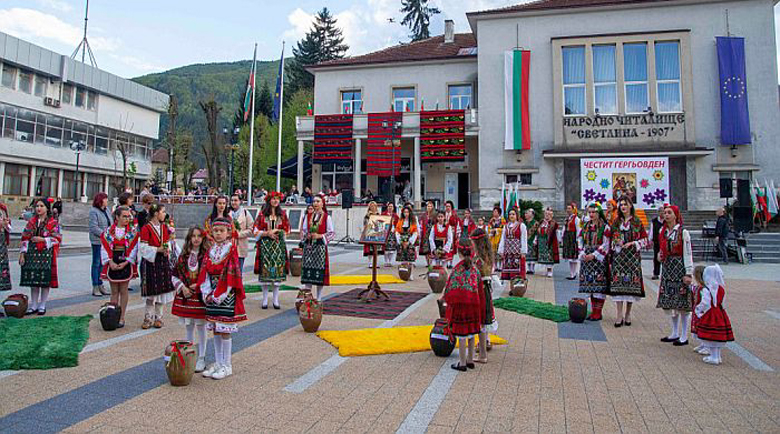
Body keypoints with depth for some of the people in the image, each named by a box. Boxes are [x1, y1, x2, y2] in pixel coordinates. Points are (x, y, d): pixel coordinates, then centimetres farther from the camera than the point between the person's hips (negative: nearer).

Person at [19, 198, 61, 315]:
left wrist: (42, 239, -15)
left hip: (46, 254, -3)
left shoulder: (53, 222, 0)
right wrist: (22, 253, 4)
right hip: (32, 253, 3)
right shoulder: (31, 222, 11)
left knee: (45, 280, -1)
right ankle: (33, 305, 16)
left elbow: (57, 238, -5)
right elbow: (25, 238, 10)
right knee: (33, 280, 5)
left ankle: (42, 305, 11)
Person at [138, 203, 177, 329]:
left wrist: (168, 249, -4)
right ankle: (148, 318, 11)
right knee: (151, 291, -2)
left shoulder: (165, 227, 9)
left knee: (162, 290, 7)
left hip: (164, 261, 5)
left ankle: (158, 317, 18)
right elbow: (143, 247, -12)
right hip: (151, 261, -5)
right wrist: (158, 249, -20)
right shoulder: (146, 229, -9)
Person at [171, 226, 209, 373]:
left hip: (201, 296, -4)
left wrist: (199, 286, -17)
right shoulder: (184, 255, 6)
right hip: (185, 296, 4)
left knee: (201, 327, 5)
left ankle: (201, 359, 16)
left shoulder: (207, 255, -7)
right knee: (188, 327, 14)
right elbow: (174, 274, 9)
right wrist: (182, 287, -6)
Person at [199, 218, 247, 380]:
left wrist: (219, 295, -14)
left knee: (225, 331, -1)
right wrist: (207, 293, -6)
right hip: (212, 296, 6)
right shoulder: (211, 250, 9)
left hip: (226, 296, -6)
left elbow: (231, 275, -14)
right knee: (215, 330, 12)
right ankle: (218, 363, 23)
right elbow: (205, 272, 6)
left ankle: (227, 366, 11)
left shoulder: (231, 250, -9)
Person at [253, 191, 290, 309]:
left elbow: (287, 230, 11)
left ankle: (276, 300, 6)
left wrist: (277, 231, -5)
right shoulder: (262, 214, 5)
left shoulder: (282, 214, 10)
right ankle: (265, 300, 8)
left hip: (279, 244, 1)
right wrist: (268, 233, -12)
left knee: (278, 271, -2)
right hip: (265, 244, -1)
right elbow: (256, 230, 2)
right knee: (265, 271, -3)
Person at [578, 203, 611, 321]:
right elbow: (580, 241, 13)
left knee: (599, 285, -6)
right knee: (590, 285, 7)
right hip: (586, 259, 5)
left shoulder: (605, 227, -4)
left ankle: (598, 312, 0)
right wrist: (582, 253, -3)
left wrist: (593, 255, -15)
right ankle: (593, 311, 15)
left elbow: (605, 245, -9)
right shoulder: (586, 226, 13)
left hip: (599, 259, -5)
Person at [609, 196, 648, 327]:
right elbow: (611, 240, 15)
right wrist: (616, 243, -5)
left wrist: (632, 243, -11)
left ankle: (628, 314, 13)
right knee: (618, 283, -5)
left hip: (633, 256, -2)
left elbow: (645, 240, 2)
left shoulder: (637, 222, 3)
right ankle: (619, 315, -2)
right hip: (618, 256, 2)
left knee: (631, 283, 0)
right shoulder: (616, 222, 11)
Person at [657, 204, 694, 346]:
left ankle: (684, 336, 5)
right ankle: (675, 333, 21)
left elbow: (688, 253, -9)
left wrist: (688, 273, -14)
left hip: (680, 267, -6)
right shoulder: (663, 232, 11)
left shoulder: (683, 232, -7)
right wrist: (660, 255, -1)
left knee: (682, 303, -3)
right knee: (669, 302, 10)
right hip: (667, 268, 7)